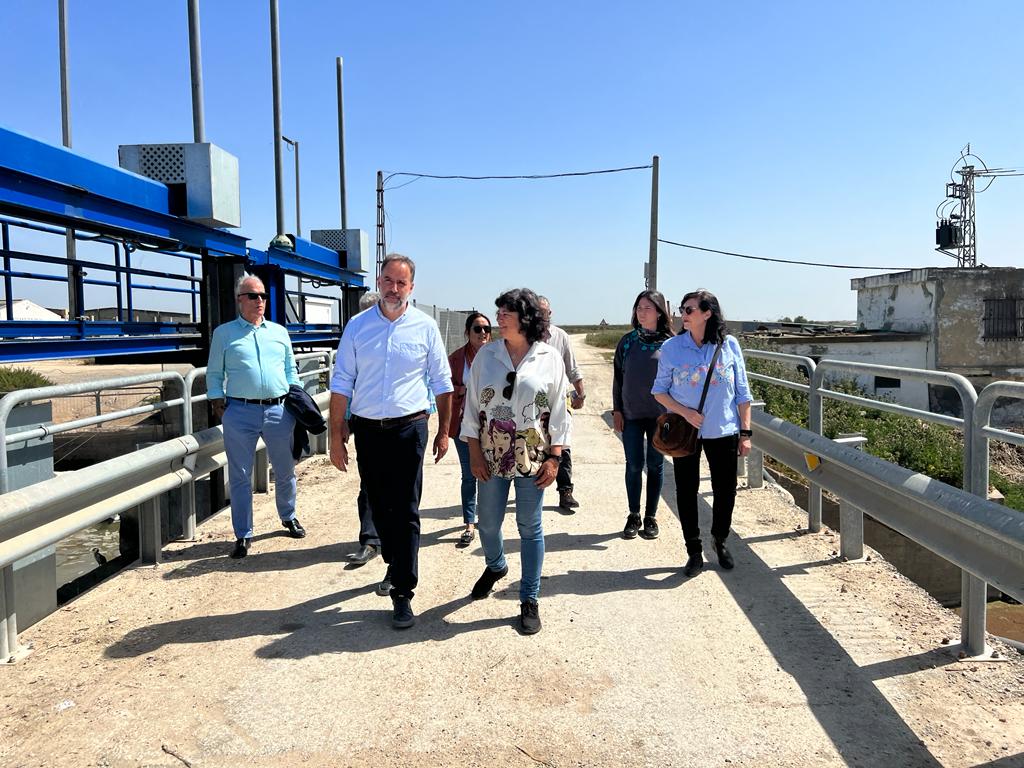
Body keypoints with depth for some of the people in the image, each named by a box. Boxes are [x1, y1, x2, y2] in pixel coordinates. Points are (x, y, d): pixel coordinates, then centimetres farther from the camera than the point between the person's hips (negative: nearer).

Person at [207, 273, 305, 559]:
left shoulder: (279, 332, 13)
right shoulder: (224, 333, 7)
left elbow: (291, 369, 19)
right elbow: (214, 374, 8)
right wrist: (218, 404, -2)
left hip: (279, 410, 2)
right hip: (240, 412, -2)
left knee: (285, 471, 13)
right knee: (240, 477, 4)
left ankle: (288, 516, 36)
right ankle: (243, 535, 15)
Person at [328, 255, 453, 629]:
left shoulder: (425, 327, -1)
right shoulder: (357, 326, 2)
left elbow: (442, 383, 5)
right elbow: (341, 383, 3)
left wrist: (444, 431, 5)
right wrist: (336, 435, -1)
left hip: (409, 429, -2)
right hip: (367, 430, 2)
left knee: (405, 511, -2)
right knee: (378, 507, 14)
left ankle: (402, 592, 5)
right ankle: (395, 564, 37)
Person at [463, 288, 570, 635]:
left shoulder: (550, 359, -3)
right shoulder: (486, 355, 1)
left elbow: (558, 412, -1)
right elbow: (472, 405, 3)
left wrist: (554, 458, -6)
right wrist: (474, 451, -3)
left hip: (532, 457, -2)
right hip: (492, 455, 2)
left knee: (530, 528, 4)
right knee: (488, 522, 13)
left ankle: (529, 600, 18)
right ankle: (495, 566, 46)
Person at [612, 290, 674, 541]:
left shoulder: (669, 343, -3)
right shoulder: (628, 341, 3)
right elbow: (618, 377, 6)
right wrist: (616, 410, 2)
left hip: (660, 414, -1)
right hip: (631, 414, 1)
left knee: (655, 465, 8)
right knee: (633, 465, 6)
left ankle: (651, 517, 20)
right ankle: (633, 516, 19)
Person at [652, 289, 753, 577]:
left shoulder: (729, 345, -3)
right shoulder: (671, 347, -4)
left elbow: (742, 393, 2)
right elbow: (659, 391, 1)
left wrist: (745, 433, 1)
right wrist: (686, 412, -14)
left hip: (723, 432, 0)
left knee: (725, 491, 9)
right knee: (686, 491, 6)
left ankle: (720, 542, 35)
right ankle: (694, 551, 23)